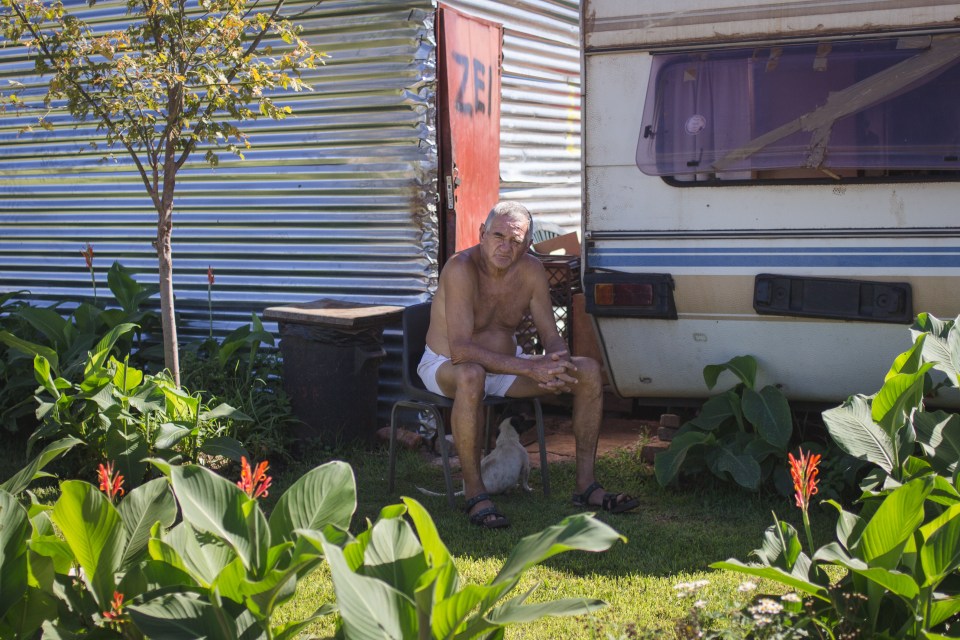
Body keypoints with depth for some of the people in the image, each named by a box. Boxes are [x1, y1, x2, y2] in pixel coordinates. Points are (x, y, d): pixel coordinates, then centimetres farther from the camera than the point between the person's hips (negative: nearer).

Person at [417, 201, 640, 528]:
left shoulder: (531, 271, -7)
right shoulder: (461, 268, -26)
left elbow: (550, 335, -1)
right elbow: (460, 350, -34)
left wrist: (559, 363, -26)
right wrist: (530, 368, -39)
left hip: (504, 366, 6)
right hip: (445, 366, -6)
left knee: (589, 370, -8)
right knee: (471, 375, -43)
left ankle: (586, 485, -4)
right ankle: (474, 493, -29)